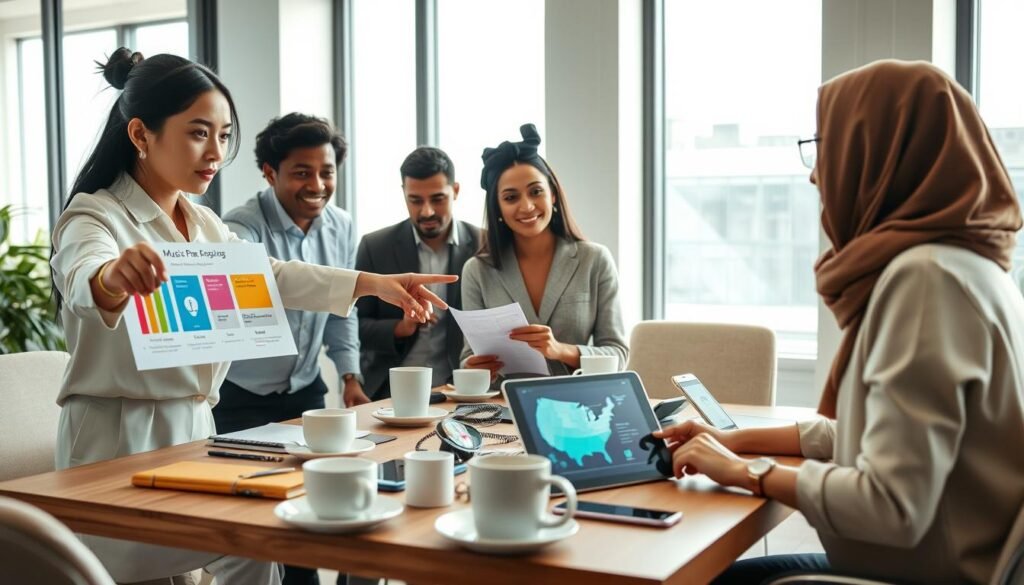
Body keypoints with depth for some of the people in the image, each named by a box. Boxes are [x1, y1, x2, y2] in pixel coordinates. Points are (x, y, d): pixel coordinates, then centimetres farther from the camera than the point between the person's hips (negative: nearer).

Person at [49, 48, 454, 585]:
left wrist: (374, 284, -2)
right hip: (120, 438, -7)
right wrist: (114, 278, -61)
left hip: (194, 427, 7)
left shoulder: (203, 224, 11)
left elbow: (266, 275, 10)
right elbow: (84, 280, -35)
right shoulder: (95, 216, -14)